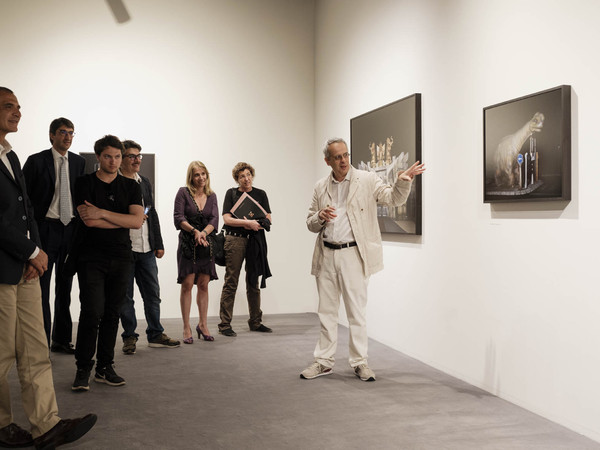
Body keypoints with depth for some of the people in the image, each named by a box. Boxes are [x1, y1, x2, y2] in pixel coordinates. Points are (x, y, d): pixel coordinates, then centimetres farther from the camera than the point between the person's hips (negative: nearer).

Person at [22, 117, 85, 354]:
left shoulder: (79, 162, 8)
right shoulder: (36, 161, -3)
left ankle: (62, 339, 21)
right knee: (41, 288, 1)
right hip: (46, 228, -4)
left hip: (71, 228, 4)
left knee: (65, 288, 12)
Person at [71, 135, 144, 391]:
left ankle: (105, 368, 14)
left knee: (112, 313, 5)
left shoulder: (130, 186, 11)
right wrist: (124, 220, -5)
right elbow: (89, 220, -12)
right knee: (92, 312, -10)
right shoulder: (85, 183, 2)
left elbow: (137, 221, -4)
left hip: (121, 257, 3)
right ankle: (83, 368, 2)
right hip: (92, 257, -3)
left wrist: (102, 213, -10)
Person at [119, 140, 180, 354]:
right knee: (125, 296, 5)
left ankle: (156, 334, 20)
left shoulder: (145, 182, 14)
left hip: (146, 248, 6)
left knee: (152, 293, 10)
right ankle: (129, 337, 16)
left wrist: (158, 244, 14)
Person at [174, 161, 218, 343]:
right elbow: (178, 217, -9)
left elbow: (214, 219, 2)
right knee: (187, 284, -5)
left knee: (203, 285, 6)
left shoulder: (211, 196, 11)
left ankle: (203, 325, 15)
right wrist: (195, 231, -21)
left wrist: (203, 233, -16)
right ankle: (186, 328, 0)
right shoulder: (183, 193, 0)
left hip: (206, 244, 4)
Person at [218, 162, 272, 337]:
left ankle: (255, 322, 18)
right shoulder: (231, 193, 6)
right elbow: (227, 219, -4)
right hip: (234, 239, -3)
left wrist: (255, 224, -12)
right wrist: (248, 223, -15)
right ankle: (225, 324, 1)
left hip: (254, 240, 3)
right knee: (231, 282, -3)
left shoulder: (260, 194, 12)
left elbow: (268, 220, 6)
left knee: (253, 282, 10)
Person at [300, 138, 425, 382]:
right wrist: (320, 217, -10)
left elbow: (394, 198, -11)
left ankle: (360, 362, 13)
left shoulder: (367, 180, -1)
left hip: (353, 255, -4)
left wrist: (403, 181, -31)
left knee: (357, 311, 2)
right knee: (326, 310, 11)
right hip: (326, 256, 4)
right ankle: (323, 361, 21)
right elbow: (310, 224, 13)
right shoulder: (320, 187, 10)